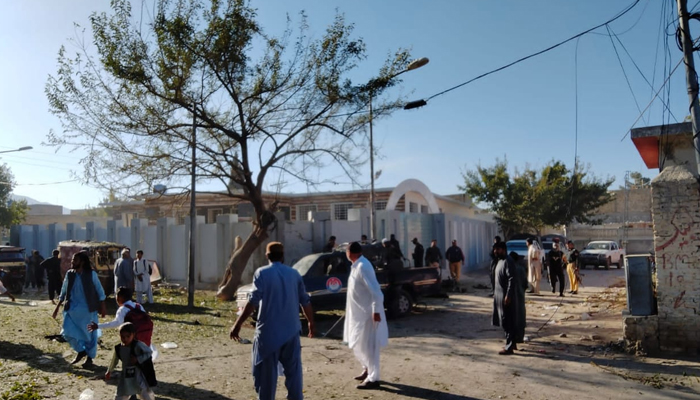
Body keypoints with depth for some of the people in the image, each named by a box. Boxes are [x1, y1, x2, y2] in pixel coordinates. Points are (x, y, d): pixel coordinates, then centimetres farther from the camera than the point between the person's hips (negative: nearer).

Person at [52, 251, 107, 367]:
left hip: (88, 310, -4)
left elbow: (100, 291, -3)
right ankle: (81, 351, 23)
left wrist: (102, 307, -4)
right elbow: (63, 292, 12)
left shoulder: (91, 274, -9)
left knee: (90, 334, 4)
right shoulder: (69, 274, 2)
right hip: (72, 309, 4)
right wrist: (57, 307, 11)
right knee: (68, 333, -3)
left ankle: (90, 358, 22)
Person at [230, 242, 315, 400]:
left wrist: (238, 324, -12)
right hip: (291, 331, 4)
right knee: (293, 370, 12)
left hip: (268, 332, -3)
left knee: (266, 373, 6)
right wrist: (311, 322, 23)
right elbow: (305, 302, 9)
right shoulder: (294, 274, 7)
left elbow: (253, 301, -15)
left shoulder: (262, 273, -5)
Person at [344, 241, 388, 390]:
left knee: (368, 346, -1)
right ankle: (367, 370, 36)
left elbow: (375, 290, -26)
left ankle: (373, 378, 10)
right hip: (358, 312, 10)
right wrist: (349, 307, 24)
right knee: (357, 345, 20)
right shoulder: (356, 266, 9)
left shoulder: (363, 267, -22)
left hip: (368, 313, -10)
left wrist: (376, 311, -26)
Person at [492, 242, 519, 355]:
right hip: (500, 296, 10)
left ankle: (509, 347, 2)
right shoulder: (500, 261, 13)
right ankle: (512, 343, 26)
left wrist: (508, 296, -24)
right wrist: (495, 293, 20)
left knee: (508, 323, -4)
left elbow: (512, 279, -22)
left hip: (506, 297, -10)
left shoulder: (508, 261, -17)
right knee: (505, 322, 16)